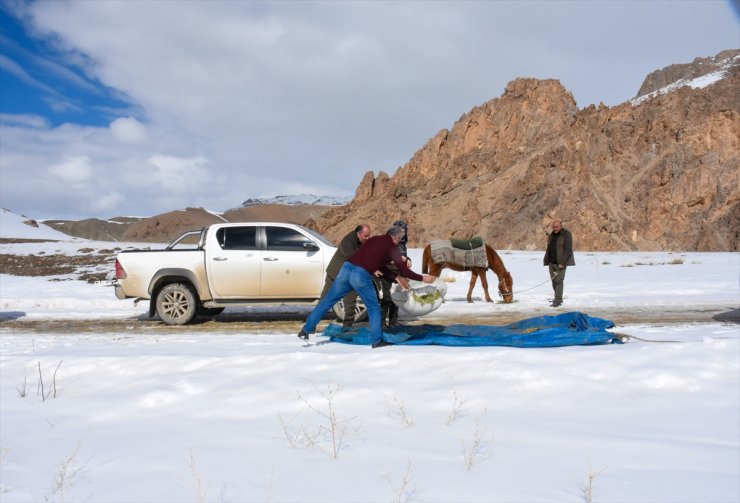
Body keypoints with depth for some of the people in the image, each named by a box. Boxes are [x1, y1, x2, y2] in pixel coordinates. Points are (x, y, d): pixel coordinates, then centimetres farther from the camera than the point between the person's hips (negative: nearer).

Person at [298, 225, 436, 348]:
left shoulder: (374, 239, 26)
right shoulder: (392, 248, 7)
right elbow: (403, 270, 8)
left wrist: (396, 277, 36)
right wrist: (422, 278, 19)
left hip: (346, 269, 6)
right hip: (362, 276, -6)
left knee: (327, 301, 15)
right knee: (374, 309, 13)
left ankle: (306, 330, 19)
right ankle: (377, 340, 11)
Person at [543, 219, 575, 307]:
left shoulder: (566, 234, -7)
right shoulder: (551, 236, 14)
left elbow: (568, 250, -13)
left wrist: (562, 263, -19)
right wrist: (547, 261, 10)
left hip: (561, 262, -6)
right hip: (552, 263, 7)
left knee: (559, 280, -11)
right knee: (554, 280, 9)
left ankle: (558, 300, -8)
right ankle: (559, 298, 22)